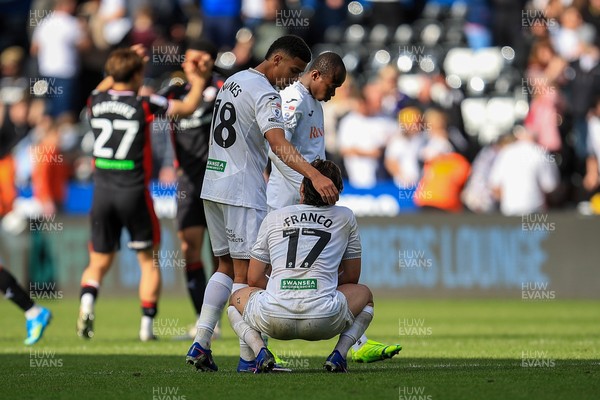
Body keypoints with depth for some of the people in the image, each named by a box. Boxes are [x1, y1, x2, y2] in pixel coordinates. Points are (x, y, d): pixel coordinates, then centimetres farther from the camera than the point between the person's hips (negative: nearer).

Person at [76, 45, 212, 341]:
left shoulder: (96, 102, 2)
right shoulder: (143, 105, -10)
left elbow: (105, 87, 29)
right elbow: (188, 107, 1)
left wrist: (126, 62, 34)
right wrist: (199, 80, 14)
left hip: (102, 192, 3)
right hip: (134, 192, -3)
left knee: (99, 263, 10)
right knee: (149, 261, 12)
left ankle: (87, 300, -19)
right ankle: (147, 325, 6)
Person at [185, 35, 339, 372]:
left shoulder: (233, 81, 14)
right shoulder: (264, 94, -15)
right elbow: (278, 143, -30)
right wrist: (315, 176, -42)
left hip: (214, 187, 9)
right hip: (243, 192, -9)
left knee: (227, 267, 14)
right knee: (246, 272, -6)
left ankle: (200, 344, 7)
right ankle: (250, 357, -7)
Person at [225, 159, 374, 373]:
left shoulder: (273, 218, 14)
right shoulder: (345, 217, 13)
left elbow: (254, 279, 17)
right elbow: (352, 277, 21)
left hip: (274, 320, 0)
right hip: (325, 321, 0)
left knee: (237, 298, 33)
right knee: (364, 294, 31)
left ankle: (259, 350, 3)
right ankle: (339, 353, 6)